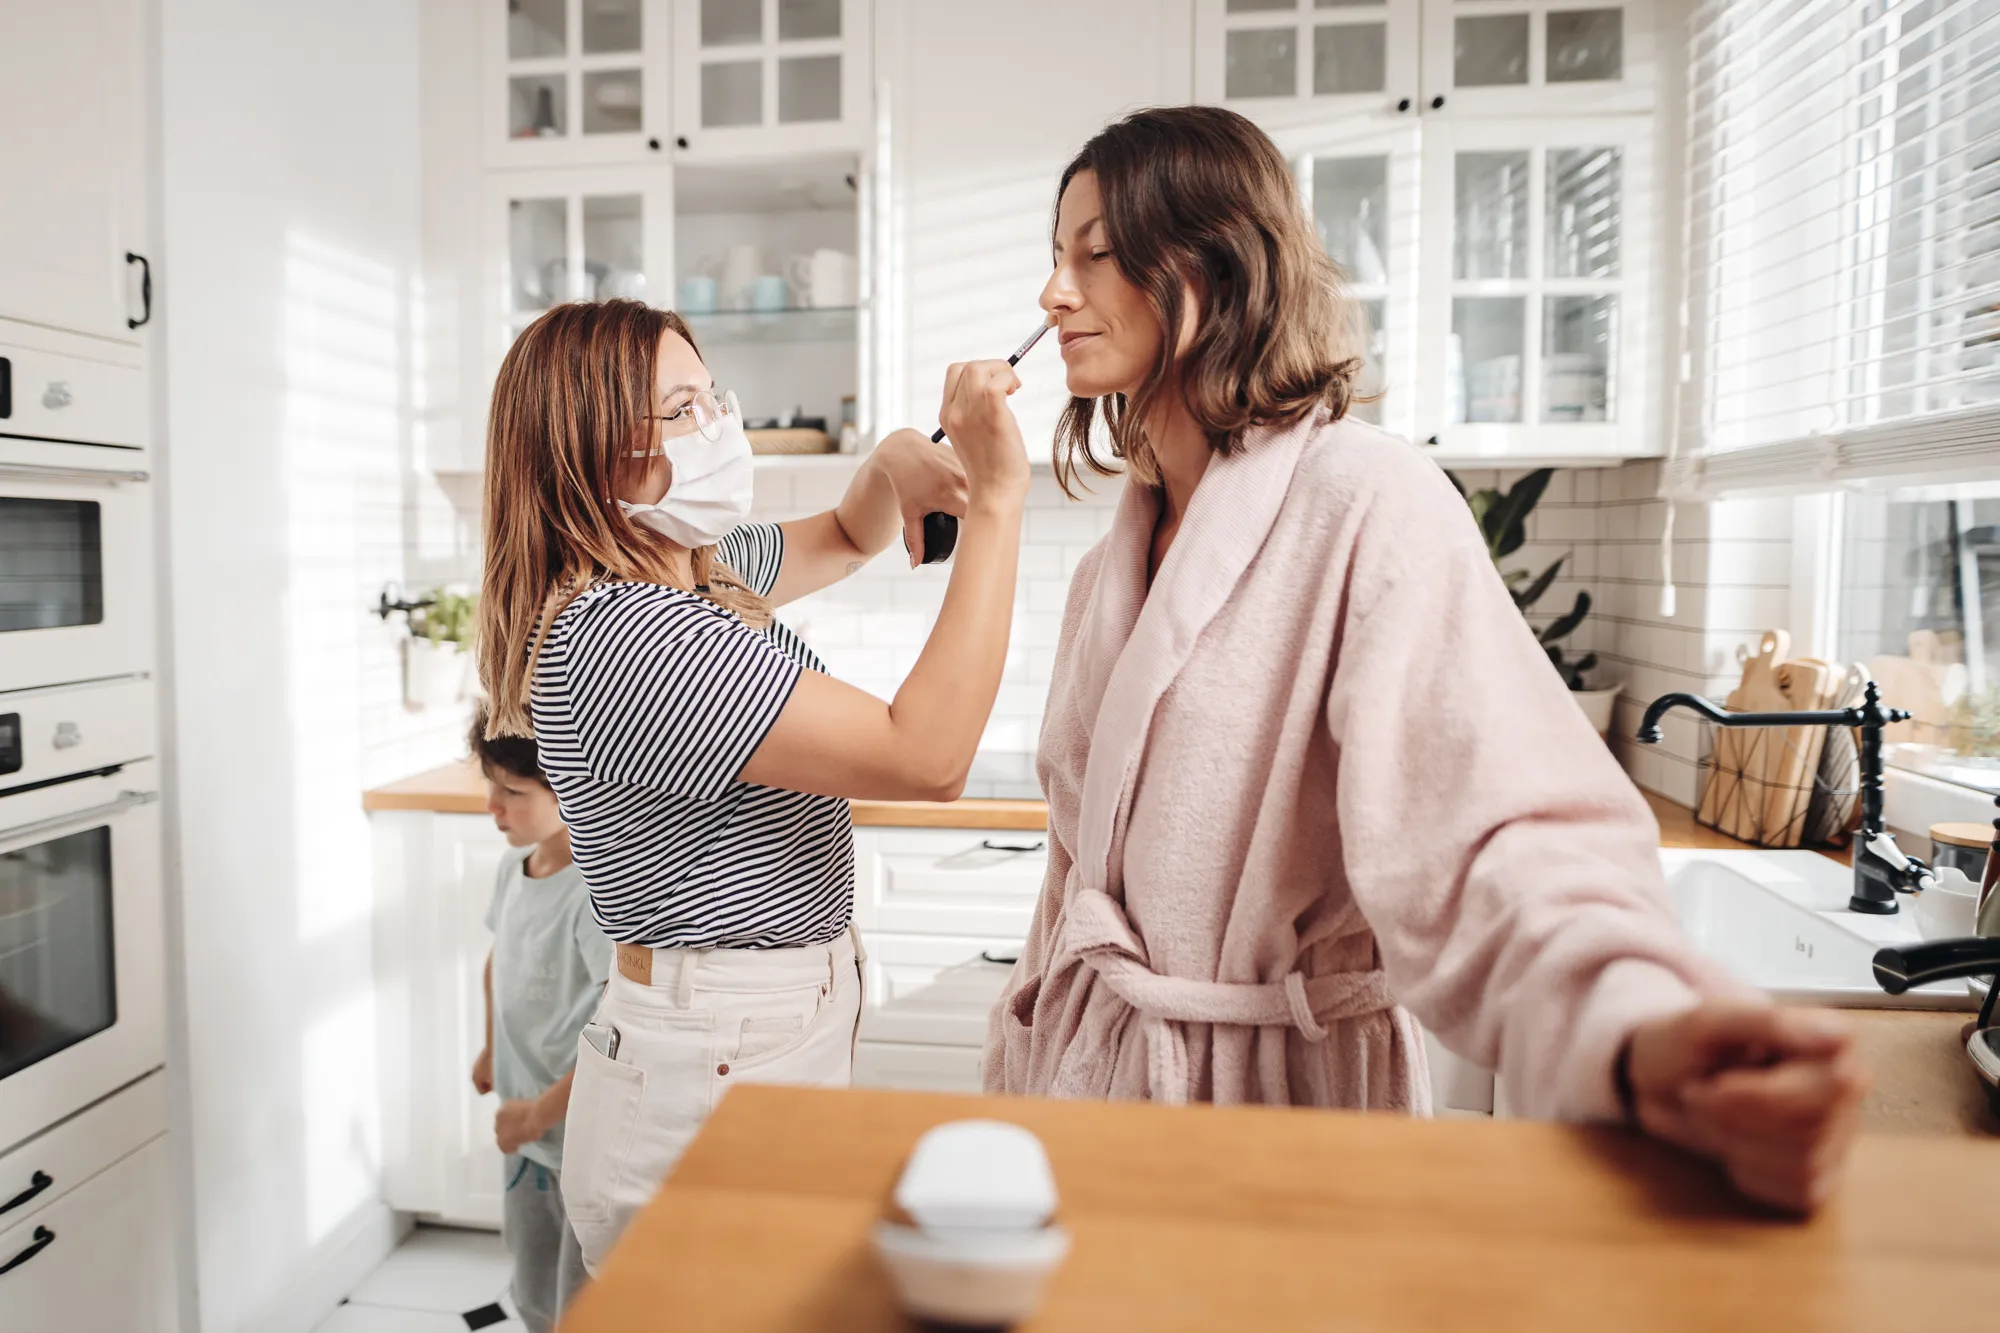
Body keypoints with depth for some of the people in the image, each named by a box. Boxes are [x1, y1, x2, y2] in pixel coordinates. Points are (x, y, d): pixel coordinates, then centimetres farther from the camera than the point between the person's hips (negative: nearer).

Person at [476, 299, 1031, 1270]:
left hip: (780, 1032, 9)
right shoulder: (622, 639, -25)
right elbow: (928, 757, -30)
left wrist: (893, 463, 0)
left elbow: (844, 540, 23)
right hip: (717, 1077, -9)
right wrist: (997, 498, -27)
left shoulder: (703, 573, 4)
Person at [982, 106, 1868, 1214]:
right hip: (1091, 1070, 7)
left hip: (1282, 1086, -7)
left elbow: (1482, 828, -30)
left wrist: (1640, 1036, -48)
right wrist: (1021, 1075, 16)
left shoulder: (1367, 502, -16)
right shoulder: (1110, 569, 9)